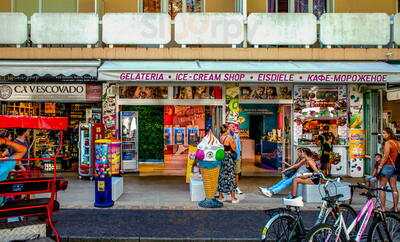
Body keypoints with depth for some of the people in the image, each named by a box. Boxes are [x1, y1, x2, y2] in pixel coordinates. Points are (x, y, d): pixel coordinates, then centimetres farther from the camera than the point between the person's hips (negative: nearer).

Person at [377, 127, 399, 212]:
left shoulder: (388, 143, -13)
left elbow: (385, 156, -18)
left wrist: (379, 167, -15)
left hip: (387, 166, -8)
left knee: (382, 188, -2)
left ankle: (383, 208, -3)